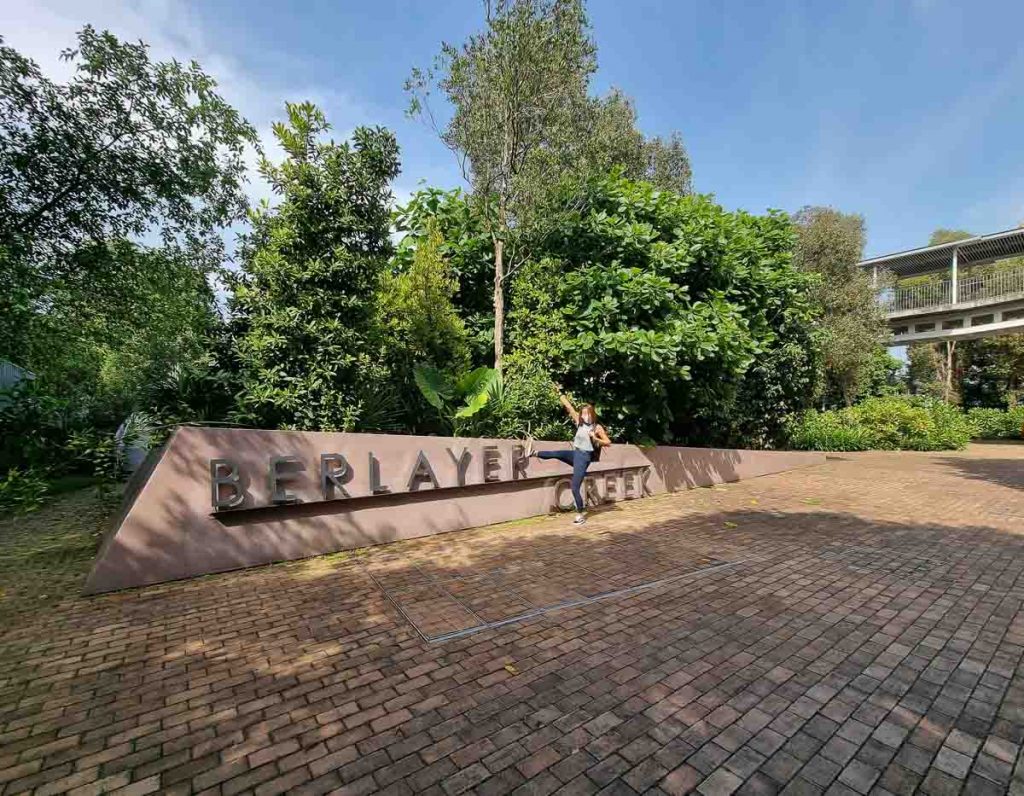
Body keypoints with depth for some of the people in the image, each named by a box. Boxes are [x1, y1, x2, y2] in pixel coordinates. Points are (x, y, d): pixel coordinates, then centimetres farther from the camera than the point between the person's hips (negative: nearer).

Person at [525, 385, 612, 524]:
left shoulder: (597, 427, -9)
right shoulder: (579, 421, 3)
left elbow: (608, 442, -8)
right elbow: (569, 406, 3)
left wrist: (595, 438, -23)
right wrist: (559, 392, 3)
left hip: (584, 457, -5)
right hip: (575, 453, 5)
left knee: (575, 487, -5)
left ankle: (581, 514, 7)